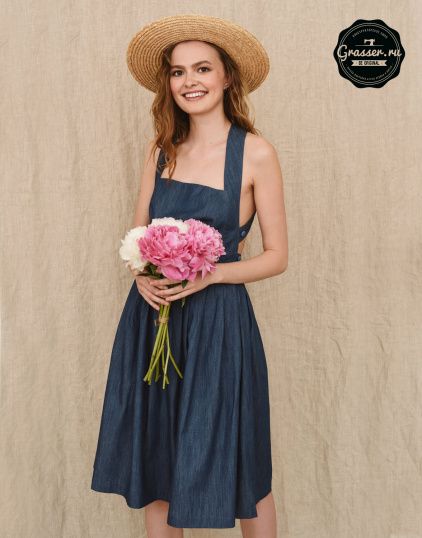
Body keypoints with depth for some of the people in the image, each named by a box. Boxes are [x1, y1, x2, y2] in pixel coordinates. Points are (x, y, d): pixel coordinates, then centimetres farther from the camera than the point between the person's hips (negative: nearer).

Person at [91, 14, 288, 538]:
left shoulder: (256, 152, -7)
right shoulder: (160, 149, 6)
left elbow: (276, 256, -4)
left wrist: (209, 274, -18)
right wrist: (142, 275, -10)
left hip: (218, 322, -4)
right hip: (151, 318, 4)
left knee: (237, 467, 8)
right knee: (155, 460, 14)